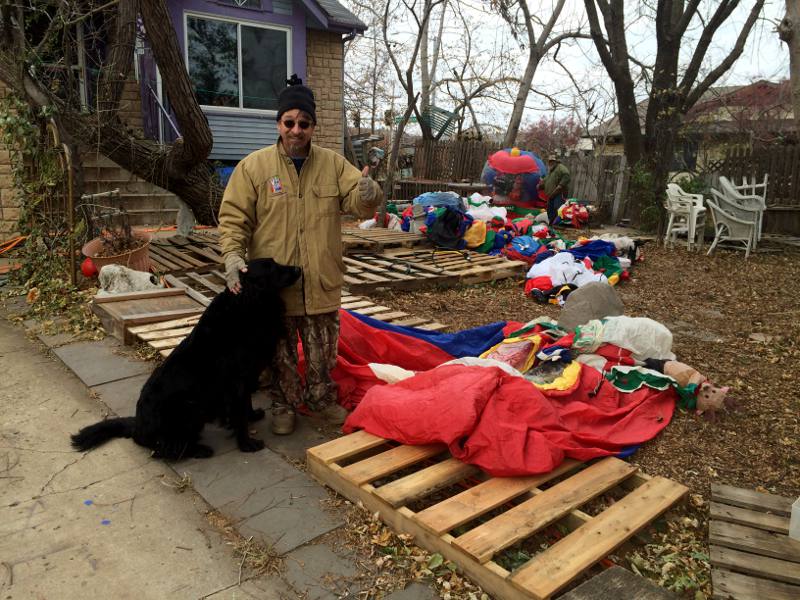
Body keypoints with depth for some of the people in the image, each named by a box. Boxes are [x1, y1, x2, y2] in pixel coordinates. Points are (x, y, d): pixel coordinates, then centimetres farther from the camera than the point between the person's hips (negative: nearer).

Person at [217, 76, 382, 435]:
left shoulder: (333, 163, 2)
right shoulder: (254, 166, -4)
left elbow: (356, 203, -5)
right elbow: (234, 218, -4)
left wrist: (367, 193, -30)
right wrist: (233, 256, -20)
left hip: (322, 282, 2)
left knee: (323, 351, 17)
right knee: (281, 353, 14)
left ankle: (321, 398, 39)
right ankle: (284, 405, 33)